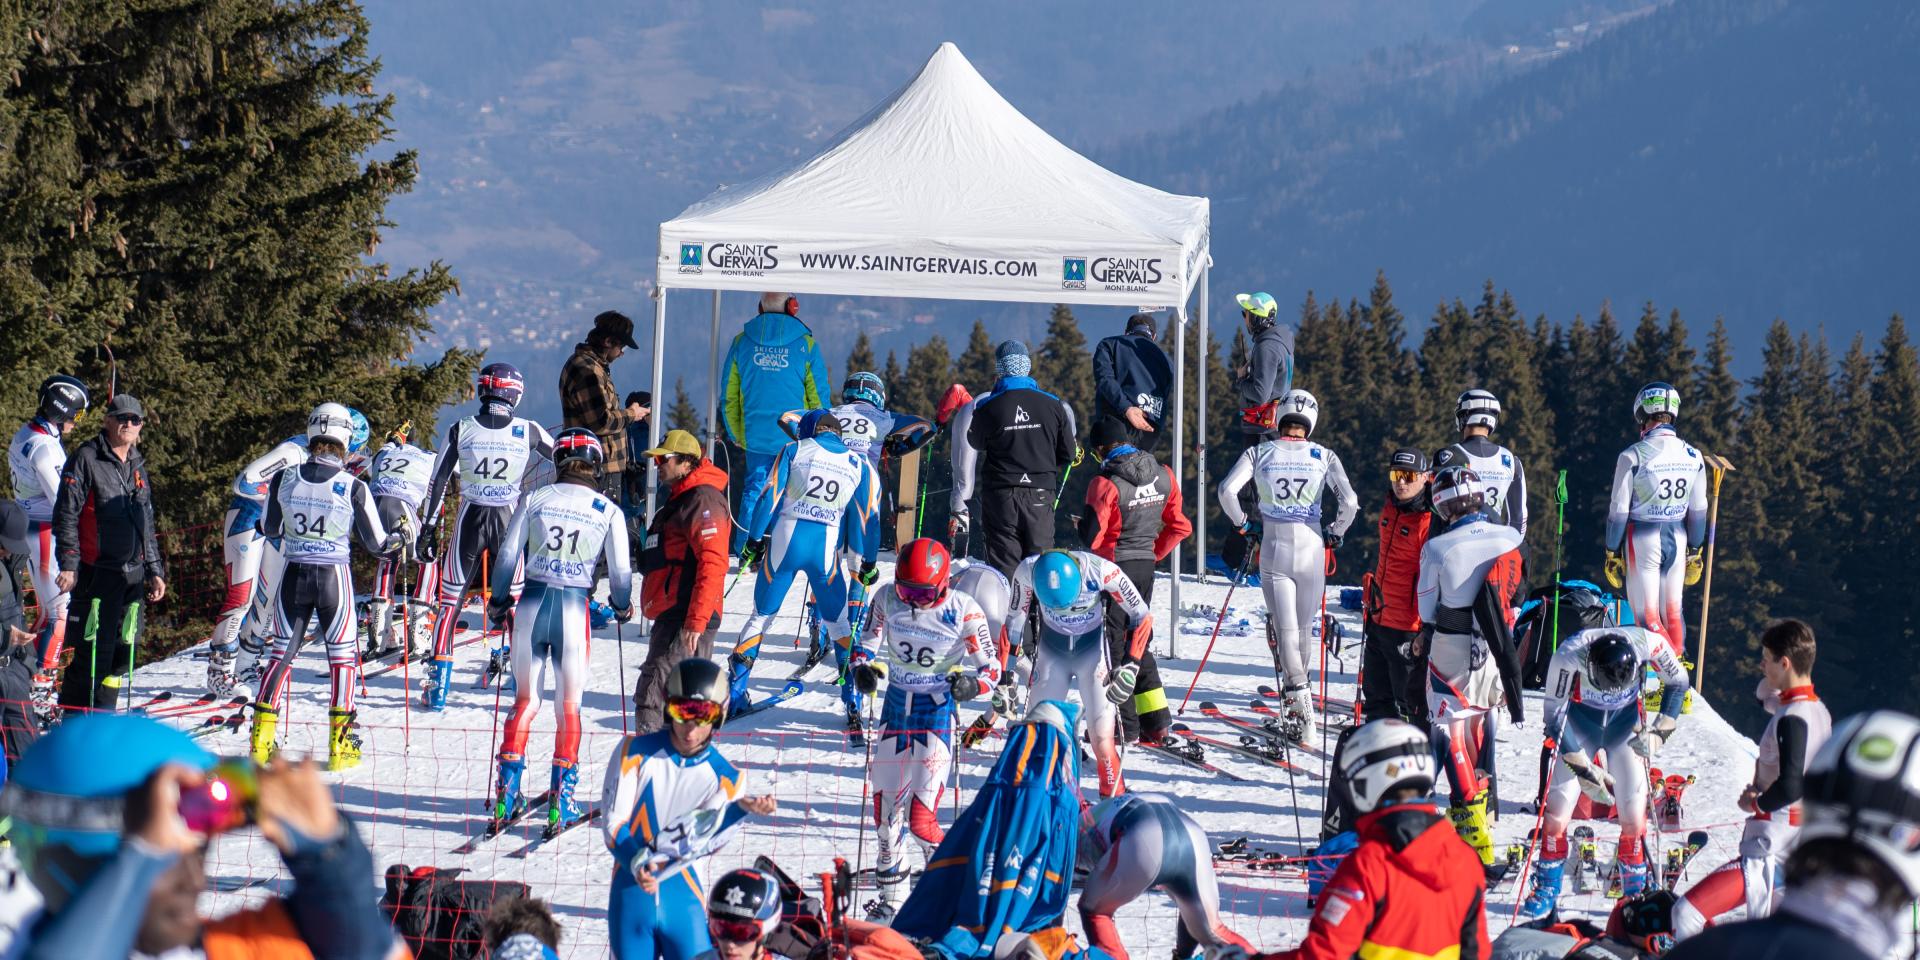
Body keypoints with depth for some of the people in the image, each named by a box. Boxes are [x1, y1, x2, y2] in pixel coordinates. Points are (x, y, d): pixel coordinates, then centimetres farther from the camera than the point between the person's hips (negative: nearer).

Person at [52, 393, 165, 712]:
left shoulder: (137, 467, 18)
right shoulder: (86, 459, -3)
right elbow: (66, 514, -9)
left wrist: (154, 570, 22)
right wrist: (69, 564, -16)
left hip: (133, 575, 7)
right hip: (96, 573, -7)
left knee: (122, 651, 6)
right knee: (93, 652, -9)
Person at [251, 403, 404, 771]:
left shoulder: (284, 480, -5)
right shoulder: (353, 488, -11)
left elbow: (270, 530, 8)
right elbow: (376, 543, -3)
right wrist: (402, 535, 17)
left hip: (294, 576, 2)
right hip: (334, 578, -2)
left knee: (283, 654, 14)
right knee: (343, 657, 12)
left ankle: (261, 740, 9)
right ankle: (340, 746, 7)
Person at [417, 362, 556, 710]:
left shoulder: (461, 430, -4)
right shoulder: (528, 432, -4)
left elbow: (437, 482, -2)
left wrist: (428, 529, 4)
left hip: (469, 521, 0)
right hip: (510, 523, 0)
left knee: (450, 603, 7)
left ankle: (439, 686, 0)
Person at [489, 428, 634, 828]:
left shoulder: (534, 499, 2)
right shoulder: (609, 511, -1)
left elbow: (507, 556, 4)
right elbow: (620, 572, 0)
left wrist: (499, 602, 19)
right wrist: (622, 607, 21)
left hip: (532, 604, 1)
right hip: (574, 611, -1)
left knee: (525, 701, 15)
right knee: (568, 707, 10)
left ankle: (507, 792, 9)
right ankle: (561, 802, 6)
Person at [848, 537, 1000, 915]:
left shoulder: (963, 611, -16)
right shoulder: (888, 600, -6)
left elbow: (991, 668, -8)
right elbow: (867, 643, 9)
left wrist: (971, 684, -29)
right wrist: (862, 668, -12)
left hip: (936, 710, -5)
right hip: (896, 703, 5)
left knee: (921, 819, -12)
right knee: (885, 804, 11)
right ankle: (892, 891, 29)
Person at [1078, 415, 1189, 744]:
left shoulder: (1106, 484, -18)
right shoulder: (1163, 476, 1)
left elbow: (1092, 538, -17)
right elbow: (1180, 526, 7)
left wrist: (1083, 523, 6)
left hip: (1114, 567, -6)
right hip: (1145, 566, 6)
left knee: (1110, 642, 3)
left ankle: (1124, 725, 1)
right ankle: (1156, 719, 14)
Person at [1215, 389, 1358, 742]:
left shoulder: (1260, 452, 1)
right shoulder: (1324, 456, 1)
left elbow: (1227, 490, -9)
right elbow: (1349, 501, -9)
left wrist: (1244, 524, 6)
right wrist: (1335, 532, 9)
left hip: (1274, 549, -1)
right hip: (1311, 548, 1)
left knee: (1285, 629, -3)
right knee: (1305, 627, 17)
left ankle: (1298, 695, -20)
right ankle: (1298, 694, 30)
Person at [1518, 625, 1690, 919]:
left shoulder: (1648, 644, -31)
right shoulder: (1570, 655, -34)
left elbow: (1678, 682, -8)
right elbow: (1555, 715, -19)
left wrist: (1659, 732, -13)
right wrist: (1582, 767, -20)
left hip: (1625, 722, 1)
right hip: (1579, 721, -1)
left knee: (1634, 813, -7)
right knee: (1558, 808, -9)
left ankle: (1636, 892, 12)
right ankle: (1546, 890, 10)